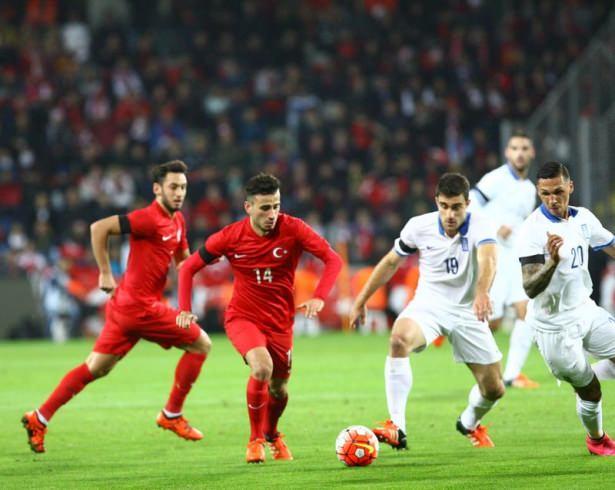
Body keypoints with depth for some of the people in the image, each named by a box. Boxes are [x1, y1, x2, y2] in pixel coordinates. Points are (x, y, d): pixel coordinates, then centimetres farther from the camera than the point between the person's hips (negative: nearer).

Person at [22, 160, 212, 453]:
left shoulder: (177, 221, 12)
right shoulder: (149, 218, -17)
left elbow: (182, 261, 25)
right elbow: (99, 228, -21)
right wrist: (105, 273, -17)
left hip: (126, 305, 9)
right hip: (140, 306, -9)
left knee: (95, 368, 13)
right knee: (200, 344, 0)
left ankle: (39, 419, 15)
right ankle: (172, 415, 9)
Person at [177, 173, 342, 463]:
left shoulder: (292, 229, -15)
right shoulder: (231, 237, -14)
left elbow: (332, 259, -16)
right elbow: (189, 267, -2)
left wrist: (318, 298, -31)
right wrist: (184, 309, -13)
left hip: (280, 321, 2)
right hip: (242, 317, -2)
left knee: (279, 388, 12)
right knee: (262, 367, -28)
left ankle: (271, 434, 47)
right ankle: (255, 439, -7)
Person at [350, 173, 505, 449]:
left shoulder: (480, 228, -19)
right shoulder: (419, 227, -10)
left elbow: (488, 259, -41)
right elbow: (391, 262, 7)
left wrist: (482, 293, -62)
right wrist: (361, 300, 10)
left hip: (467, 311, 0)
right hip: (428, 304, 0)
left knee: (494, 390, 3)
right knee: (399, 339, -35)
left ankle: (470, 423, 41)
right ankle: (396, 428, -37)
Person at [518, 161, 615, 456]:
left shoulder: (583, 218, -2)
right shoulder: (533, 230, -23)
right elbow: (529, 288, -29)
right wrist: (552, 262, -45)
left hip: (586, 312, 6)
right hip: (555, 328, -6)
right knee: (589, 392, 3)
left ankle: (586, 376, 32)